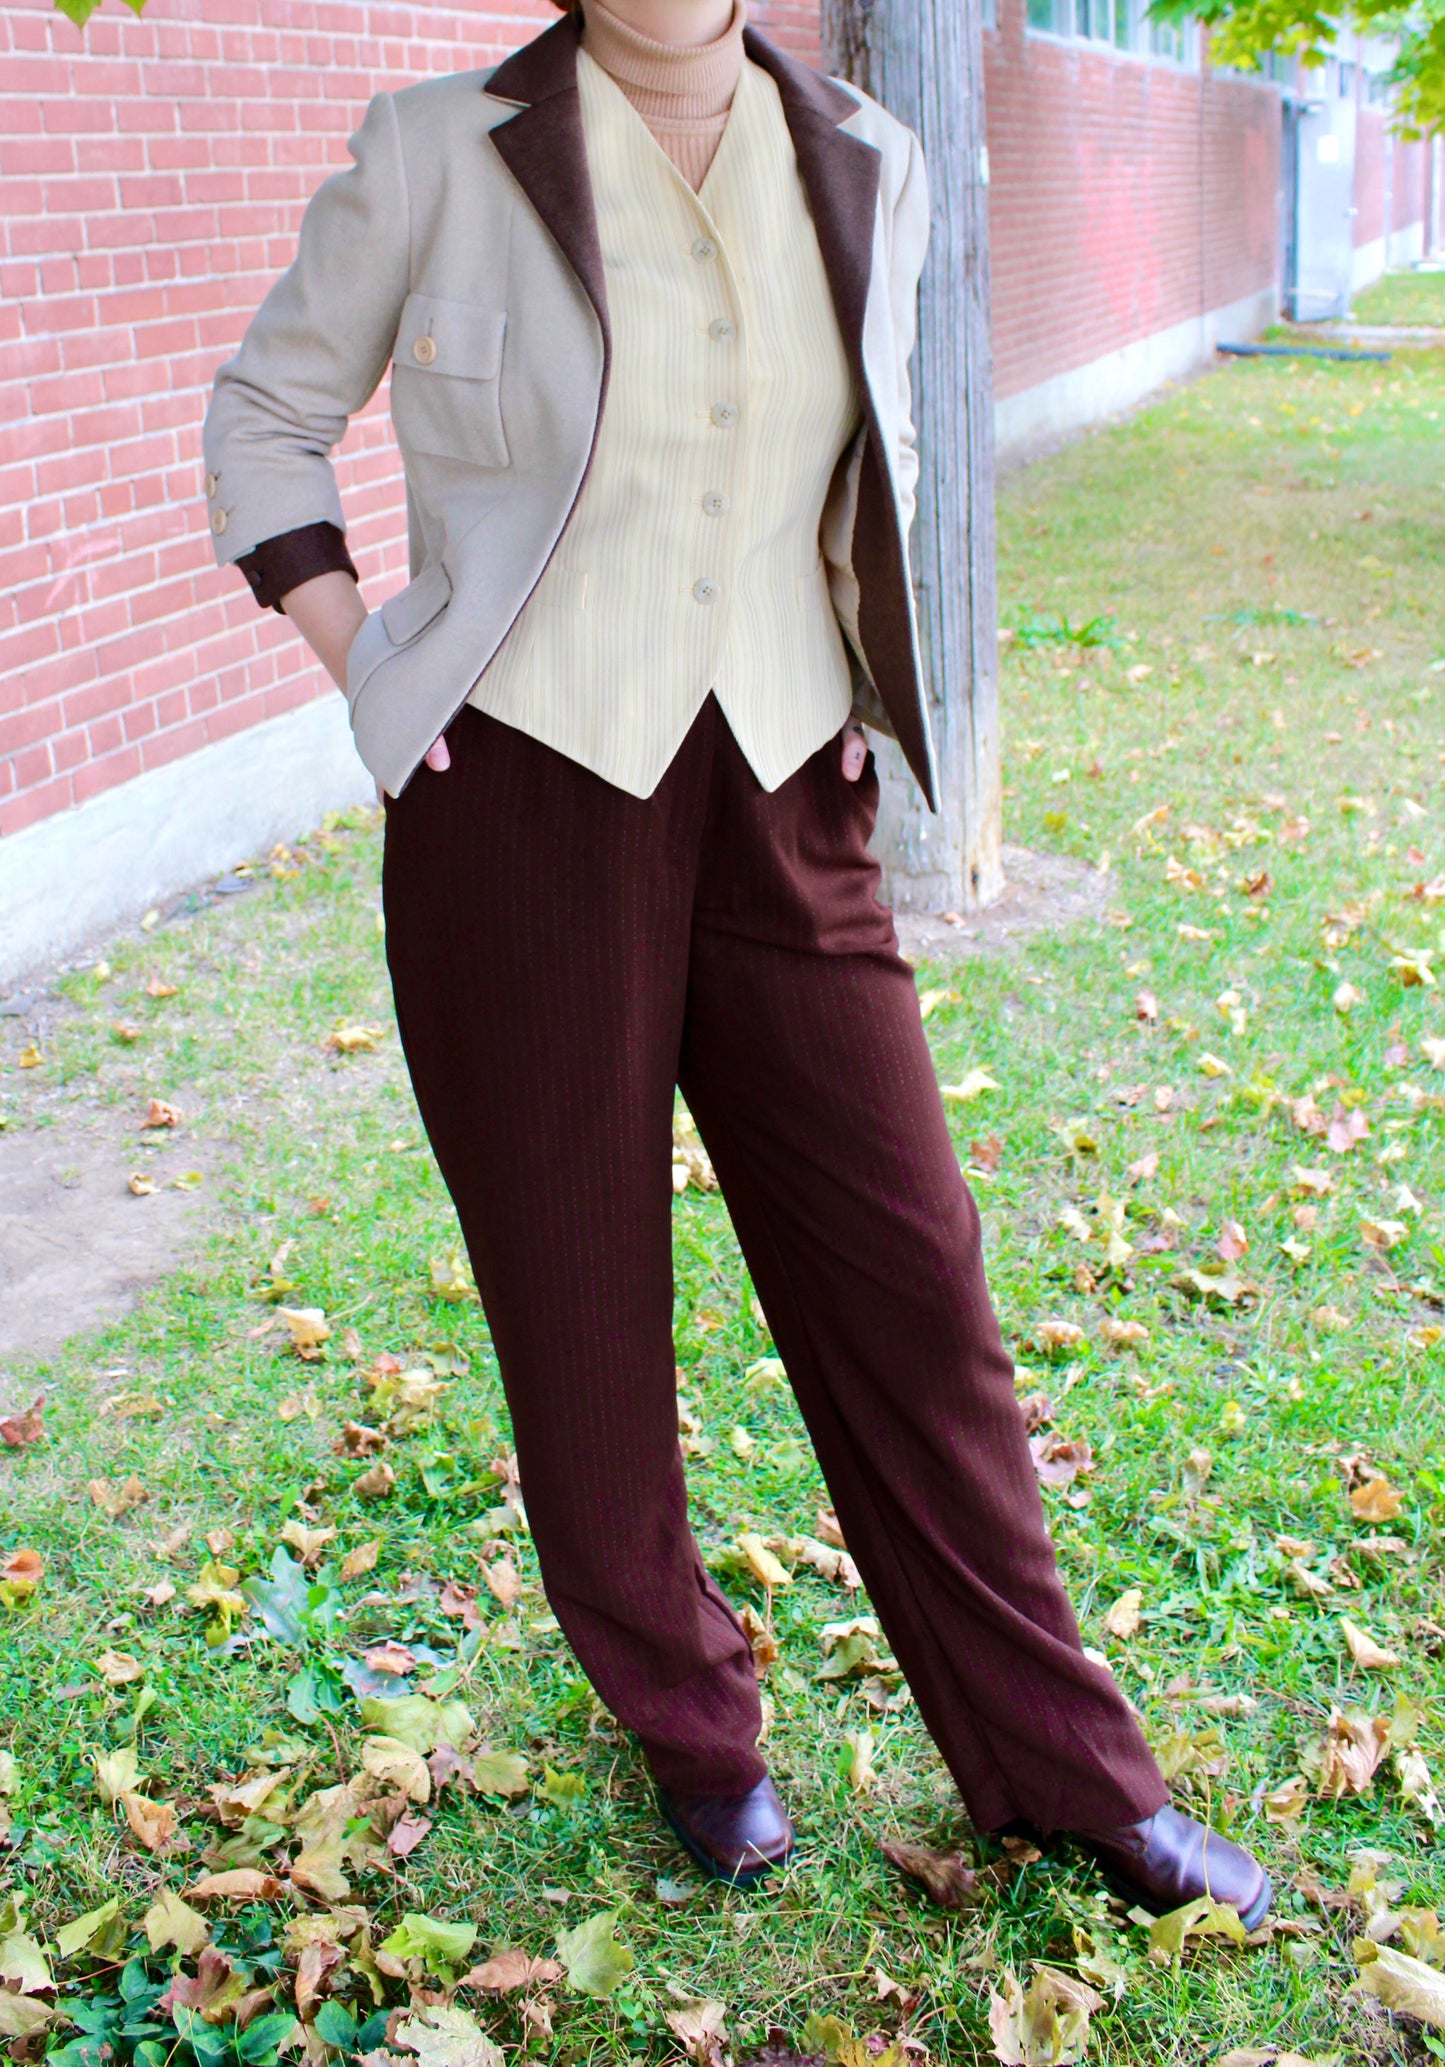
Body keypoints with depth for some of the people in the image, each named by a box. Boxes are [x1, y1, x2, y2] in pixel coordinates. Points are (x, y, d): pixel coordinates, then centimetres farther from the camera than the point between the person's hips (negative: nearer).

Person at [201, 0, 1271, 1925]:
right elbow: (264, 418, 8)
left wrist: (850, 694, 11)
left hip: (781, 807, 3)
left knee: (905, 1268, 5)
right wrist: (369, 672, -2)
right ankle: (689, 1719, 32)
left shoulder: (867, 170, 6)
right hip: (527, 806, -2)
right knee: (580, 1290, 8)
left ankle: (1061, 1763, 22)